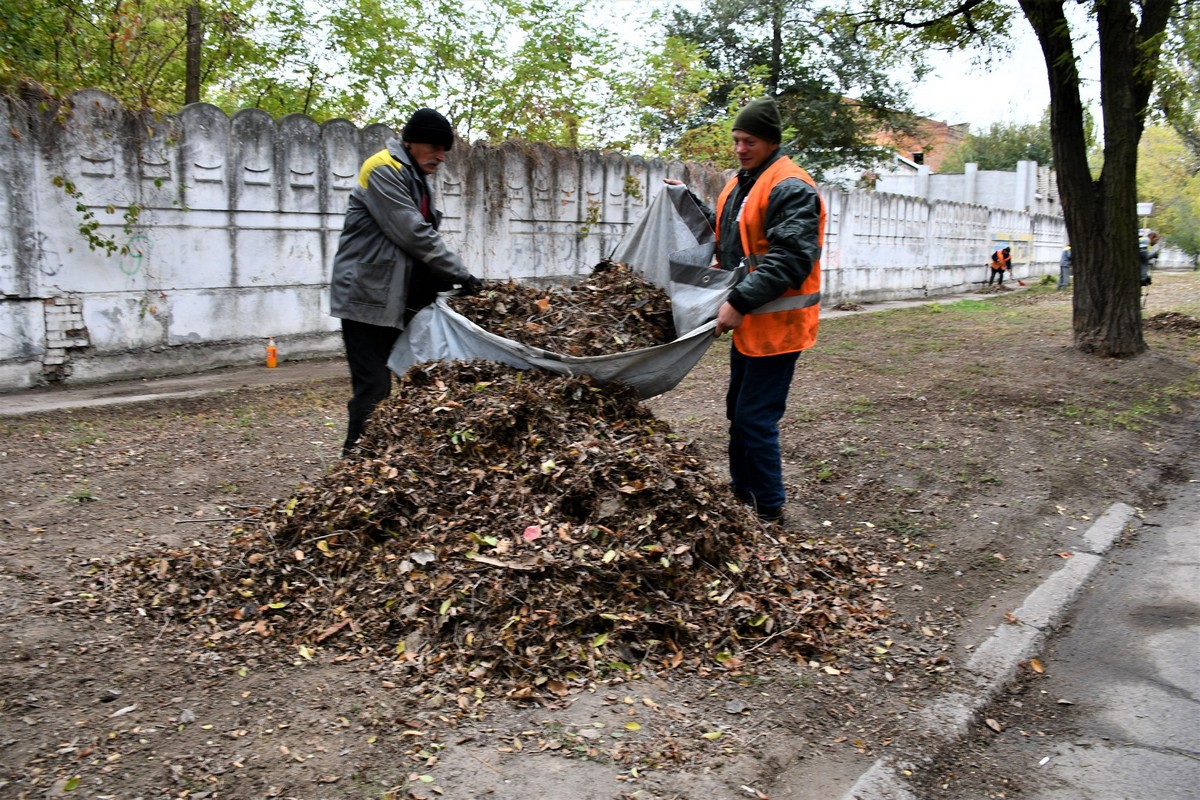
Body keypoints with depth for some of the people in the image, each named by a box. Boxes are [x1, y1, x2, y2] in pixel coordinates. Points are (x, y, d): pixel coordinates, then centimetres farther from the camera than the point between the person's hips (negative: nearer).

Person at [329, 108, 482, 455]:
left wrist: (449, 283, 2)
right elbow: (416, 236, -19)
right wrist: (462, 276, -15)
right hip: (368, 298, -9)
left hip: (394, 301, 9)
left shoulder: (414, 178, 18)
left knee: (384, 386, 11)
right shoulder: (383, 171, -12)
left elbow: (422, 238, 16)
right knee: (372, 390, -10)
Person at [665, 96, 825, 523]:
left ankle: (769, 511, 6)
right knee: (738, 411, 18)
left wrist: (740, 302, -31)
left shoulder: (791, 190, -17)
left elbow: (791, 259, -27)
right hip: (747, 322, 10)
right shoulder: (741, 185, 14)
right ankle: (741, 493, 33)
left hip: (776, 323, -10)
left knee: (755, 418, -7)